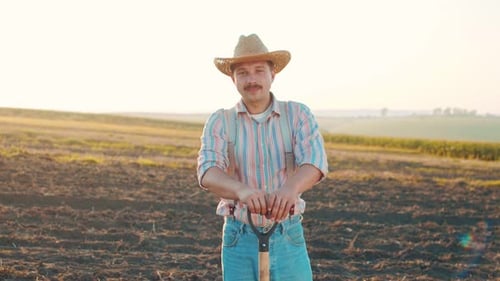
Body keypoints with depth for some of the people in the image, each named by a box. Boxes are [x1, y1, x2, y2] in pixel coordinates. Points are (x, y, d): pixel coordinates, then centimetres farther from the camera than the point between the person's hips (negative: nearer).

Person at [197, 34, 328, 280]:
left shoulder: (298, 115, -1)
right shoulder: (219, 122, -2)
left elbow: (314, 162, -18)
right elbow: (208, 173, -18)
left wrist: (290, 188, -41)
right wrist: (242, 190, -41)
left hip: (288, 239, 0)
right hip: (240, 240, 0)